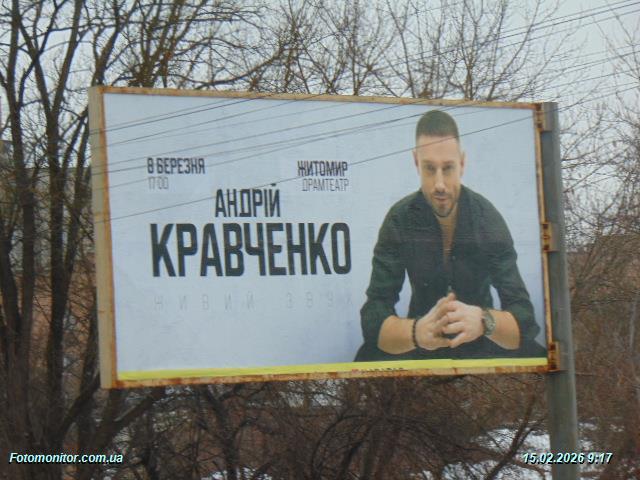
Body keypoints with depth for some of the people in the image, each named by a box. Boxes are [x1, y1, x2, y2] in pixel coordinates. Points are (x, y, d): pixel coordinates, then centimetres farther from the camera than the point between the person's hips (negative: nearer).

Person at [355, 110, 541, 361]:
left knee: (533, 356, -27)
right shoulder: (399, 221, -13)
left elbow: (524, 319, -20)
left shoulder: (489, 220, -14)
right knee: (368, 358, -27)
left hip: (479, 345, 0)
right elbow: (373, 319, -20)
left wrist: (485, 321, -43)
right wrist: (416, 332, -42)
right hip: (419, 347, 0)